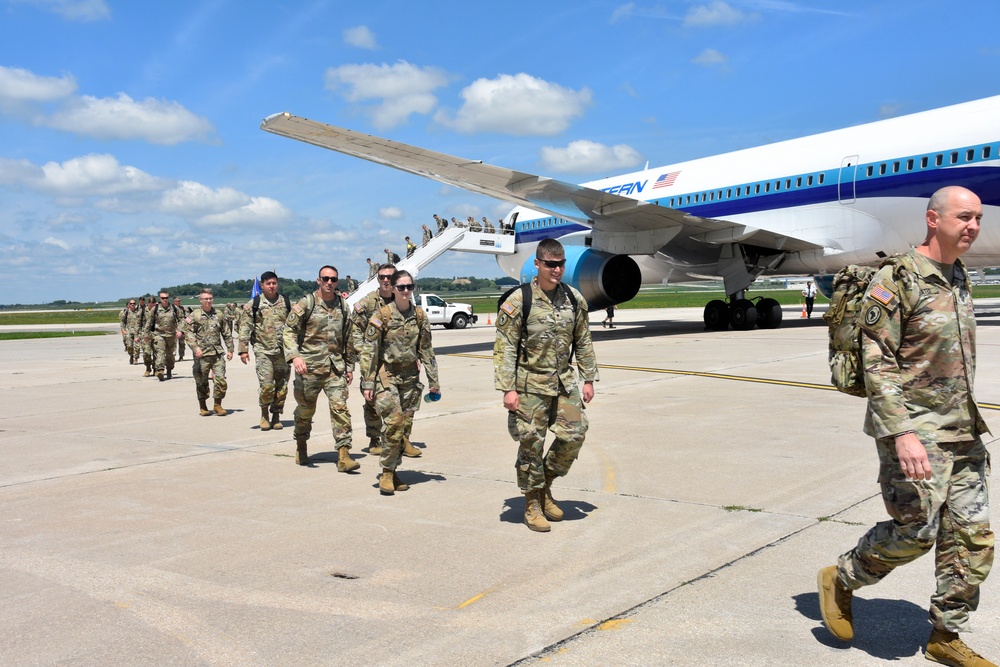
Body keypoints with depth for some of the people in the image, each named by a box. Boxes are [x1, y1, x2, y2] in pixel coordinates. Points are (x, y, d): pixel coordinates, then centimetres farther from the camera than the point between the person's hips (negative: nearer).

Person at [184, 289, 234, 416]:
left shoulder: (219, 315, 11)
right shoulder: (194, 316, 1)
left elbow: (227, 334, 15)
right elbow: (188, 333, -5)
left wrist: (230, 349, 10)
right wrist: (195, 348, -17)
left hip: (217, 353, 2)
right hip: (201, 355, -2)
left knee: (221, 380, -6)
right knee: (202, 382, 5)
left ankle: (218, 405, 9)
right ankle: (203, 407, 20)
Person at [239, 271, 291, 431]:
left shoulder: (285, 303, 10)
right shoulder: (253, 304, 3)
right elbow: (245, 328, 1)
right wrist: (243, 349, -5)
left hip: (283, 350, 3)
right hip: (263, 350, -3)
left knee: (282, 386, 4)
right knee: (266, 385, -10)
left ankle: (276, 415, 17)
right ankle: (264, 414, 11)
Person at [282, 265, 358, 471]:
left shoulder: (343, 306, 11)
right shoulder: (306, 303, -3)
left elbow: (348, 339, 17)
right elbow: (288, 331, -8)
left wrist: (349, 366, 16)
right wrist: (294, 356, -22)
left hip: (335, 367, 3)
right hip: (309, 367, -2)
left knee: (340, 408, -8)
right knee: (305, 410, 11)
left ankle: (343, 455, -8)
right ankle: (301, 447, 35)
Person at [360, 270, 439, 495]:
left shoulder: (419, 315, 6)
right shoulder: (382, 315, -6)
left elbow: (426, 350, 11)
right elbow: (369, 351, -7)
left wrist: (433, 380, 9)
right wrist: (368, 383, -11)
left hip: (410, 377, 5)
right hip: (386, 375, -4)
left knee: (405, 426, 5)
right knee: (394, 421, -17)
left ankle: (393, 472, 18)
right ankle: (387, 473, -4)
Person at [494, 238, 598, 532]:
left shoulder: (574, 299, 4)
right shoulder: (519, 300, -11)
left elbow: (583, 342, 13)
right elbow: (505, 347, -11)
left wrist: (588, 379, 10)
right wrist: (508, 389, -15)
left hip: (564, 381, 5)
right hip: (530, 383, -5)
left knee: (574, 434, 1)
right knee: (532, 443, 1)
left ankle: (545, 486, 24)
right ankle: (532, 505, 17)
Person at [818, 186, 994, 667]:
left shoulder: (960, 280, 13)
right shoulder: (897, 280, -12)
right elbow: (877, 364, -18)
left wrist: (970, 427, 21)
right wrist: (902, 433, -25)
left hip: (962, 432, 8)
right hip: (914, 430, -8)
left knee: (973, 537, 8)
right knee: (916, 532, -7)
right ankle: (840, 580, 18)